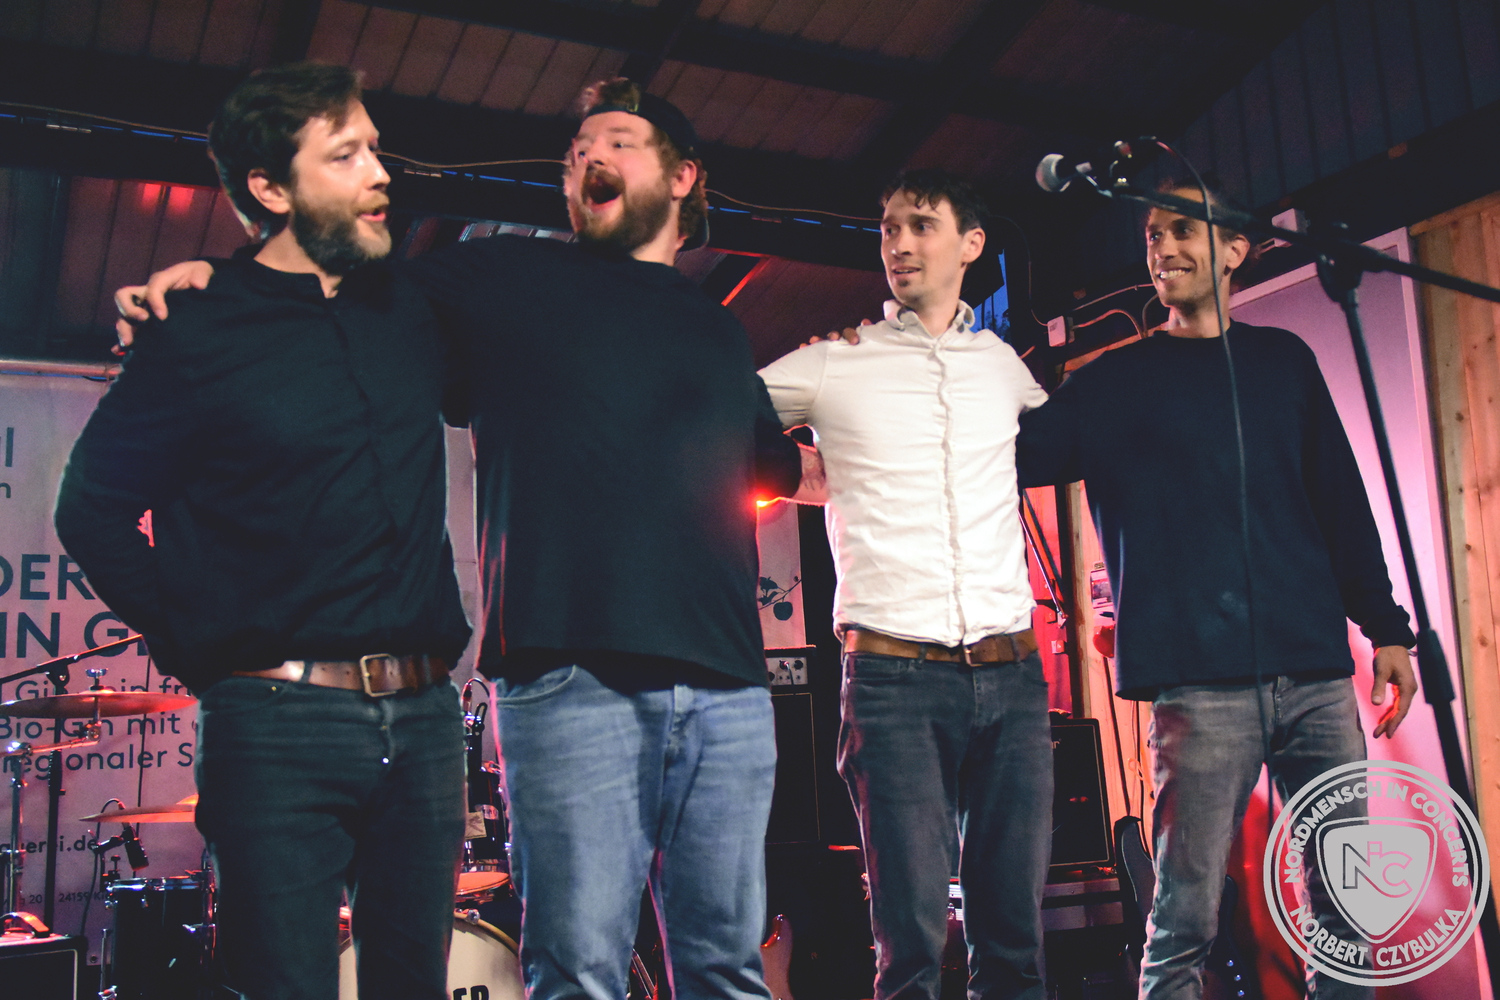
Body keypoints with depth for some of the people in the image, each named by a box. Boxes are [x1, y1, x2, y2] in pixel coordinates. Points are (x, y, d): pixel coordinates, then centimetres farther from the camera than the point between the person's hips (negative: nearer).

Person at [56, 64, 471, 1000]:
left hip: (424, 720, 4)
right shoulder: (200, 334, -2)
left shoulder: (410, 309, 10)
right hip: (279, 724, -4)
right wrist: (199, 650, -3)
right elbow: (94, 507, 2)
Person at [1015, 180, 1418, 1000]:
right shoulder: (1115, 383, 9)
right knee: (1185, 919, -5)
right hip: (1200, 681, -3)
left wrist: (1385, 626, 13)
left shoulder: (1284, 361, 17)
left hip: (1316, 672, 4)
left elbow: (1343, 503, 18)